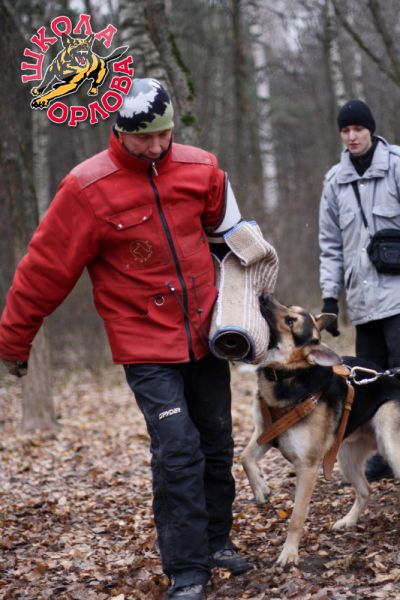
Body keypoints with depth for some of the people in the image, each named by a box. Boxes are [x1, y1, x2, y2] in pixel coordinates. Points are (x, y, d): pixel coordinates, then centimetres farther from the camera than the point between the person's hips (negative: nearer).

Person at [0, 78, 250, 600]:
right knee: (177, 450, -11)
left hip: (205, 333, 5)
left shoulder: (200, 169, -3)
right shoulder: (89, 188, -15)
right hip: (146, 345, -5)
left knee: (217, 441, 13)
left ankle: (216, 541, 31)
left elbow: (229, 230, 16)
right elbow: (45, 269, -10)